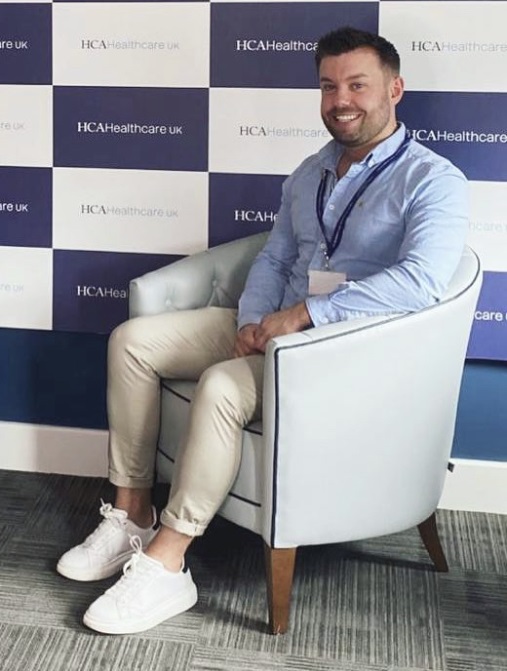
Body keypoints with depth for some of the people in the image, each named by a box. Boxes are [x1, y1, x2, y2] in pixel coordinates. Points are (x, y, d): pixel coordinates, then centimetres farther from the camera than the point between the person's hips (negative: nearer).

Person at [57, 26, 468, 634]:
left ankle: (164, 566, -20)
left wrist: (302, 314, -28)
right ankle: (131, 516, 0)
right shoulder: (310, 174, 15)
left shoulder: (432, 181, -11)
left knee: (221, 386, -34)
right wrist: (254, 321, -5)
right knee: (131, 340, -3)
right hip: (275, 328, 8)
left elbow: (422, 280, -28)